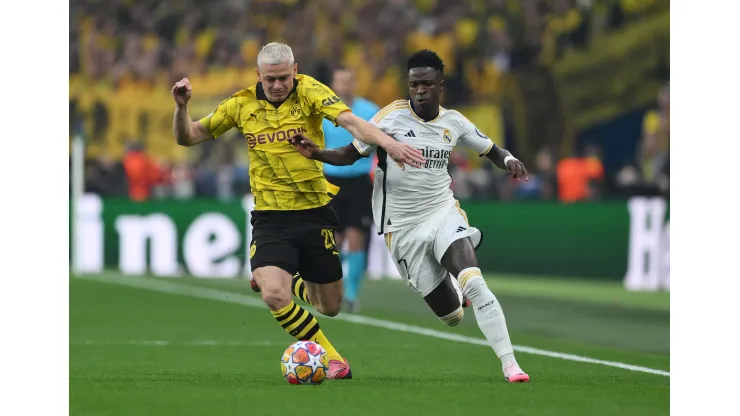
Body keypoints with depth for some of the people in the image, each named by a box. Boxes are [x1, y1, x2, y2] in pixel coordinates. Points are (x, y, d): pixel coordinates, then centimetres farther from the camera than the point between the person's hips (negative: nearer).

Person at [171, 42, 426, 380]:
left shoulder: (309, 92, -9)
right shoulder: (242, 105, 0)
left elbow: (350, 121, -26)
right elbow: (187, 137, 8)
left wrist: (388, 143, -44)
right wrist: (182, 107, -14)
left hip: (314, 214, 0)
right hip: (270, 219, 0)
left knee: (330, 308, 9)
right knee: (274, 296, -24)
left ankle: (295, 281, 45)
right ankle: (332, 360, -3)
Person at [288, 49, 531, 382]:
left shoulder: (453, 122, 1)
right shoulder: (392, 116, -8)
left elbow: (492, 151, 14)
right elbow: (349, 154, -3)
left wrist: (509, 161, -9)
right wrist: (315, 153, -21)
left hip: (443, 213, 1)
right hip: (402, 228, -1)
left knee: (475, 285, -27)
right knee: (452, 316, 1)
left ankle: (509, 364, -17)